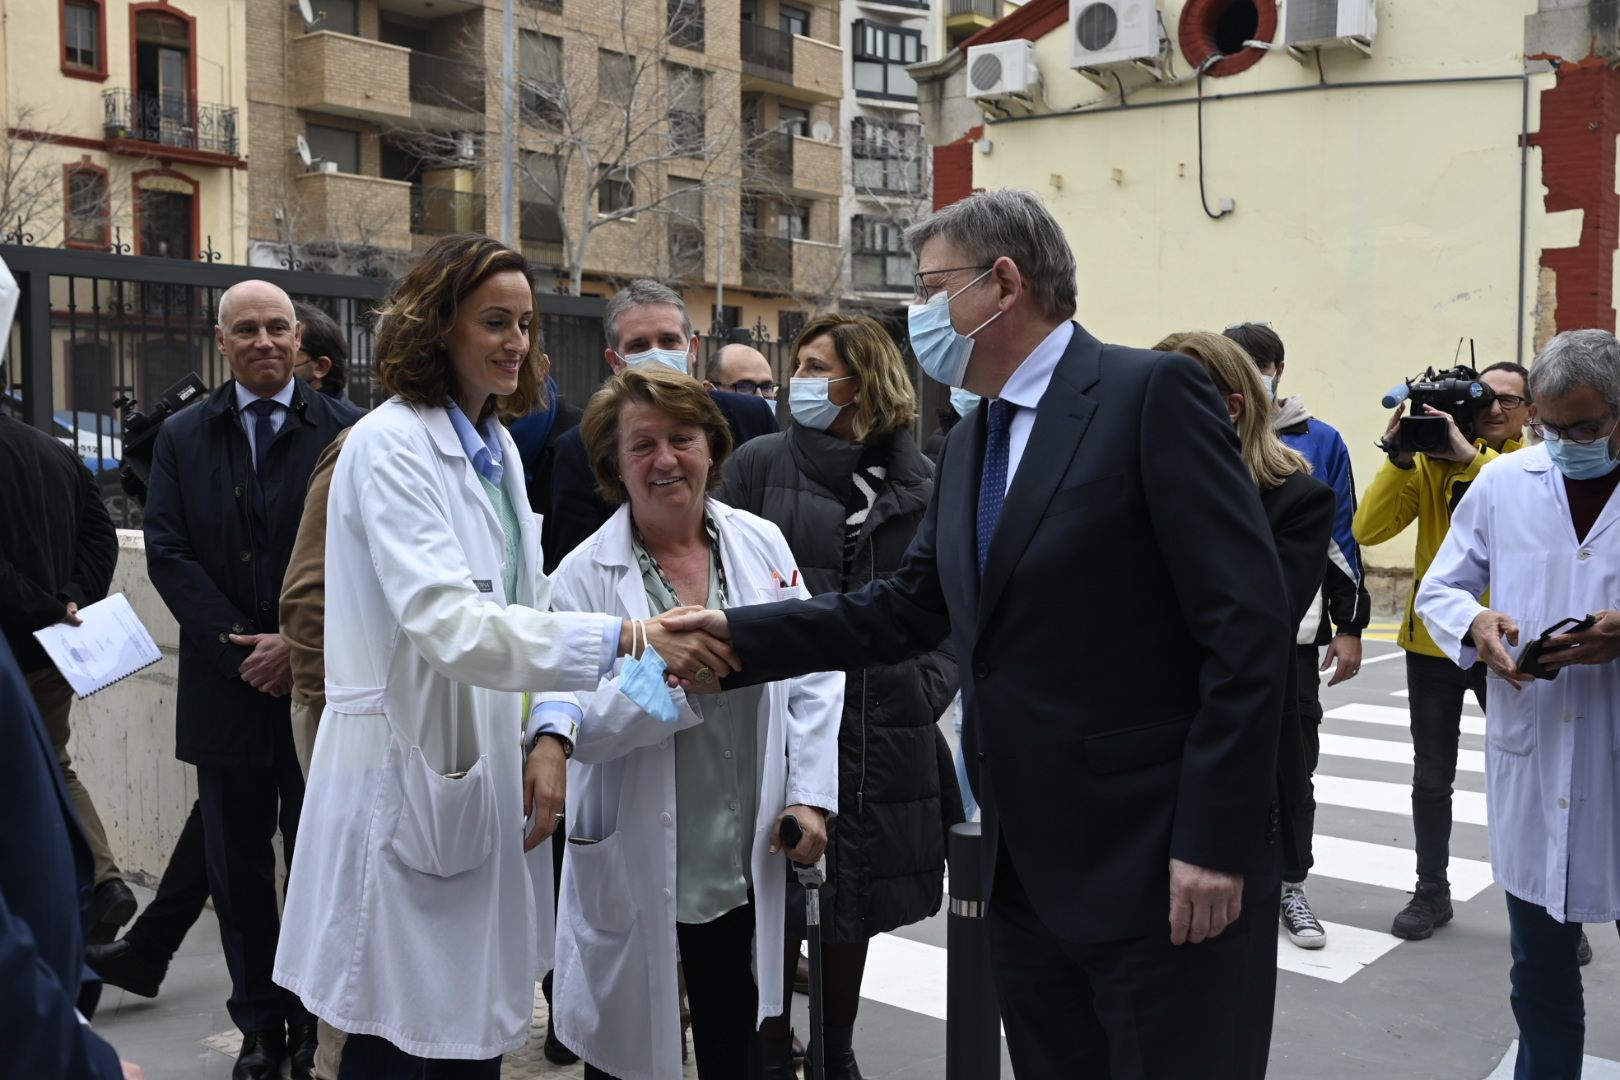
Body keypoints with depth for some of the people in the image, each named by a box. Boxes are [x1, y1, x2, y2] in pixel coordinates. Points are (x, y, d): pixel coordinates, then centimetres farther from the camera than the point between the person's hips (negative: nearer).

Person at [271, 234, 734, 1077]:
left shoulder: (496, 447, 11)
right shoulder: (389, 447, -14)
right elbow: (448, 623, -27)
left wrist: (548, 735, -4)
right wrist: (622, 638, -34)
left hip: (483, 779, 7)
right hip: (407, 783, -7)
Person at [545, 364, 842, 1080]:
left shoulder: (762, 544, 0)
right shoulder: (585, 576, -9)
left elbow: (814, 678, 3)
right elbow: (579, 727, -15)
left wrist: (812, 797, -5)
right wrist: (661, 671, -30)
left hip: (749, 869, 3)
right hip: (634, 876, -2)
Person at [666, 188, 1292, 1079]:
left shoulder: (1152, 393, -13)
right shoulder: (972, 439, 13)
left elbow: (1247, 624, -17)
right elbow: (909, 608, 13)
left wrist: (1214, 840, -20)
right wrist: (742, 635, 3)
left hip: (1160, 862, -8)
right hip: (1026, 868, 8)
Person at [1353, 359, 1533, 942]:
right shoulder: (1433, 461, 1)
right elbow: (1368, 529, -10)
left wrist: (1470, 456, -31)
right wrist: (1399, 457, -19)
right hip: (1434, 640, 2)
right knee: (1431, 779, 12)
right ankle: (1431, 892, 27)